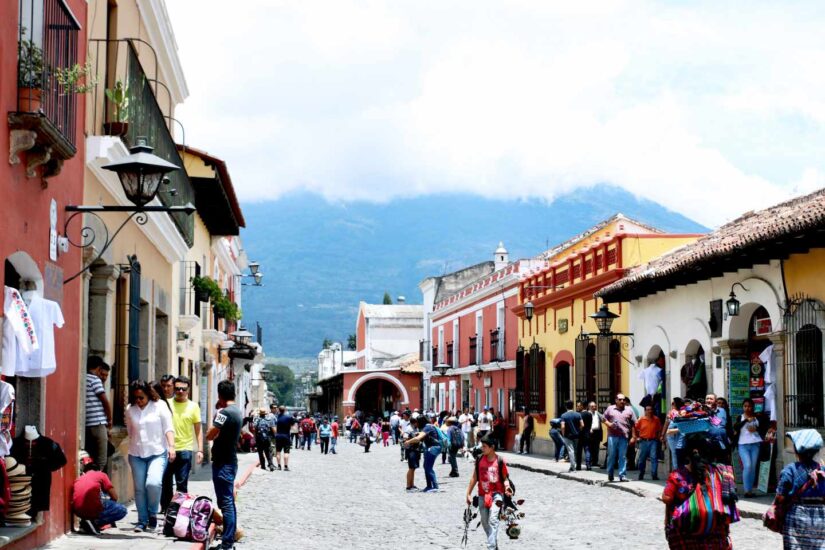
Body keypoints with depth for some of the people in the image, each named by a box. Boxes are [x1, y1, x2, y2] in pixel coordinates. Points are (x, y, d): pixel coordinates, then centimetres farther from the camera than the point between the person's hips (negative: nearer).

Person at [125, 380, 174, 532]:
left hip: (157, 453, -3)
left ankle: (152, 514, 1)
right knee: (139, 488, 3)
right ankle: (142, 521, 14)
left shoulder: (159, 406, -3)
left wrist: (171, 447, -14)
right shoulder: (130, 410, 6)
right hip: (136, 455, 3)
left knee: (153, 483, -21)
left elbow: (168, 428, -4)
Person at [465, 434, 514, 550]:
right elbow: (474, 477, 9)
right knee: (485, 522, 13)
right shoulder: (479, 460, 2)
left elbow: (505, 477, -1)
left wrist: (507, 487, -22)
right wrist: (468, 494, 8)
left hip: (496, 494, -5)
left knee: (493, 520, -19)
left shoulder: (500, 461, -8)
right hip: (482, 495, 5)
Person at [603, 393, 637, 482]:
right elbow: (603, 419, 15)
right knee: (611, 456, 3)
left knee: (623, 456, 0)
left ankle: (622, 475, 4)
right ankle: (610, 475, 14)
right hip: (612, 436, 0)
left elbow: (634, 424, 9)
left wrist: (634, 437, 3)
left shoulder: (629, 410, 10)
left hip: (624, 437, 0)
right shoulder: (610, 409, 11)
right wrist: (608, 424, -7)